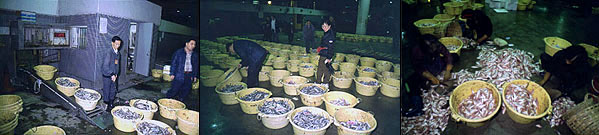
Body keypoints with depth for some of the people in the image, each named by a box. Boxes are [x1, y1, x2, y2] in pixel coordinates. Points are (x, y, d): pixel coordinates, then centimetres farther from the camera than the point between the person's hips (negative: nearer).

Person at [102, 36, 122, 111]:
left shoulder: (118, 54, 6)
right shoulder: (109, 53, -18)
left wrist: (116, 74, 8)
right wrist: (112, 75, -24)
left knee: (113, 90, 15)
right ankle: (106, 104, 14)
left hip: (114, 76, 7)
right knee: (106, 91, 3)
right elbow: (105, 66, -23)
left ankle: (111, 104, 28)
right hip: (107, 76, -7)